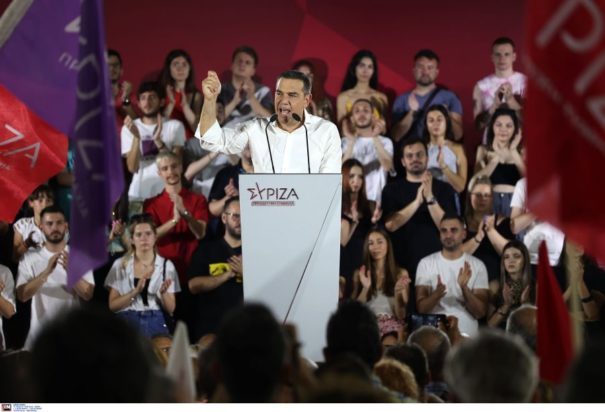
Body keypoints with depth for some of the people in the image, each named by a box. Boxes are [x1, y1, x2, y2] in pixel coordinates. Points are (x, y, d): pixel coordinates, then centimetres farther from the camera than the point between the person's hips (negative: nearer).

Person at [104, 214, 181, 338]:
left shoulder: (166, 265, 7)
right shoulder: (120, 264, 6)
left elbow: (170, 309, 6)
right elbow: (112, 305, 0)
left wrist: (163, 292, -12)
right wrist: (135, 292, -13)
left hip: (155, 324, 1)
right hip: (127, 323, -1)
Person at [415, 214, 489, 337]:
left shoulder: (477, 265, 2)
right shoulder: (426, 263, 3)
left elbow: (480, 312, -3)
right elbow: (421, 308, -3)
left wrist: (464, 288, -18)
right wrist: (436, 294, -22)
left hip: (467, 336, 0)